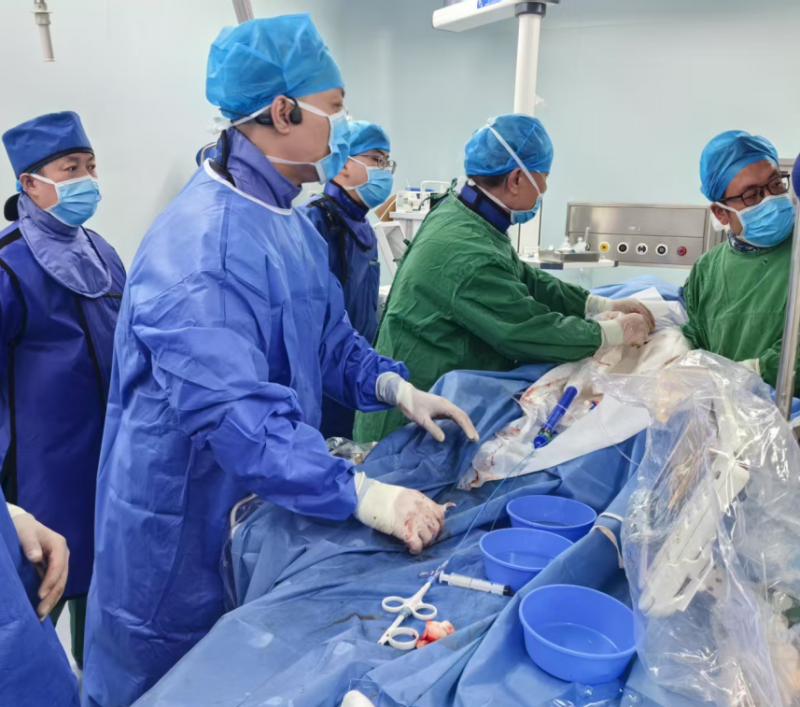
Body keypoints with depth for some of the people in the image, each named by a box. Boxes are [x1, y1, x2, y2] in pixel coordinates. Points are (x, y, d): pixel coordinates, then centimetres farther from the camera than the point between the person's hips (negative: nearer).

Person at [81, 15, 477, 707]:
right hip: (186, 528, -8)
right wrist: (362, 494, -36)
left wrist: (397, 389, -5)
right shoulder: (200, 245, -28)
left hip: (267, 511, 9)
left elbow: (329, 338, 12)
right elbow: (231, 412, -35)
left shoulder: (292, 223, 5)